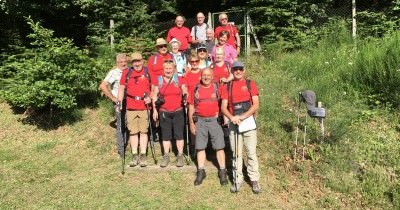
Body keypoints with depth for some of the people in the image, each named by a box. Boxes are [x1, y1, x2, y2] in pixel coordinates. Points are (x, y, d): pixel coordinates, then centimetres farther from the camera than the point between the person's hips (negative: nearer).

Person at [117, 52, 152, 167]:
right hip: (130, 107, 1)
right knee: (133, 132, 7)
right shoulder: (126, 72, 5)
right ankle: (134, 156, 16)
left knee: (143, 131, 3)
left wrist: (150, 98, -8)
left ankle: (143, 155, 12)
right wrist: (119, 102, 2)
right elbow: (122, 88, 10)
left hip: (144, 107, -1)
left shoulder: (148, 72, 3)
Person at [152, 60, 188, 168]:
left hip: (178, 112, -1)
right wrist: (155, 110, 2)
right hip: (164, 112, 1)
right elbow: (155, 96, 6)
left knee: (179, 134, 3)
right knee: (165, 135, 9)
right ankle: (166, 156, 19)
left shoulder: (179, 80, 2)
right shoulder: (158, 80, 3)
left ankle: (180, 156, 14)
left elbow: (185, 93, 8)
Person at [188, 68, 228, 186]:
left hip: (214, 120, -1)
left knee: (219, 146, 1)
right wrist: (191, 123, 4)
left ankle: (222, 172, 12)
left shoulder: (217, 87, 0)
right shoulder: (196, 89, 4)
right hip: (200, 121, 1)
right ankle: (201, 172, 19)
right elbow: (191, 106, 7)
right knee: (200, 147, 7)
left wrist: (219, 113, -7)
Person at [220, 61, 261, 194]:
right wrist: (232, 117, -17)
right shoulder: (227, 87, 10)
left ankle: (254, 180, 12)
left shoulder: (250, 84, 4)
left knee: (251, 153, 1)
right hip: (233, 123, 2)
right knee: (236, 153, 8)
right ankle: (237, 179, 18)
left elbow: (256, 105, -4)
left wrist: (243, 117, -16)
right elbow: (223, 107, 2)